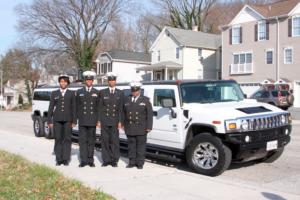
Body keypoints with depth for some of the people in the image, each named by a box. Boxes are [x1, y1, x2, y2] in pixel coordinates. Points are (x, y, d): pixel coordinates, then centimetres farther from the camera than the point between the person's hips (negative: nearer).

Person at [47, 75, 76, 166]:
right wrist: (49, 121, 1)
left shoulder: (71, 93, 7)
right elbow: (51, 108, 7)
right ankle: (59, 159, 9)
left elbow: (74, 108, 4)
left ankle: (66, 159, 7)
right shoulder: (54, 93, 9)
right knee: (58, 139, 2)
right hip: (57, 120, 1)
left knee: (67, 139, 0)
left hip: (67, 120, -1)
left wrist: (74, 121, -2)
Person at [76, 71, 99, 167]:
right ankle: (83, 160, 4)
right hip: (82, 121, 0)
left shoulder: (97, 92, 8)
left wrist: (98, 120, -2)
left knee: (91, 141, 4)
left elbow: (99, 107, 5)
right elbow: (77, 107, 7)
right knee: (82, 140, 0)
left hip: (92, 121, 0)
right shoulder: (79, 92, 9)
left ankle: (90, 160, 11)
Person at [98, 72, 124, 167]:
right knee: (105, 140, 3)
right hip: (104, 120, 1)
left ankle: (114, 160, 10)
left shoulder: (120, 93, 7)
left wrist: (120, 121, -4)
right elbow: (100, 107, 5)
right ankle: (106, 160, 13)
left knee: (114, 141, 0)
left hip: (115, 120, -1)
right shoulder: (103, 92, 7)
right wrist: (99, 120, -2)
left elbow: (121, 108, 3)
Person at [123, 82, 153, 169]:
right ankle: (132, 162, 16)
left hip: (141, 128, -2)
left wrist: (149, 127, -8)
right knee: (131, 145, 7)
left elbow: (150, 114, -1)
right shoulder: (127, 100, 11)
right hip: (129, 128, 3)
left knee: (141, 146, 1)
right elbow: (123, 113, 11)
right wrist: (123, 124, 4)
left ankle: (140, 163, 9)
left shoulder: (145, 100, 3)